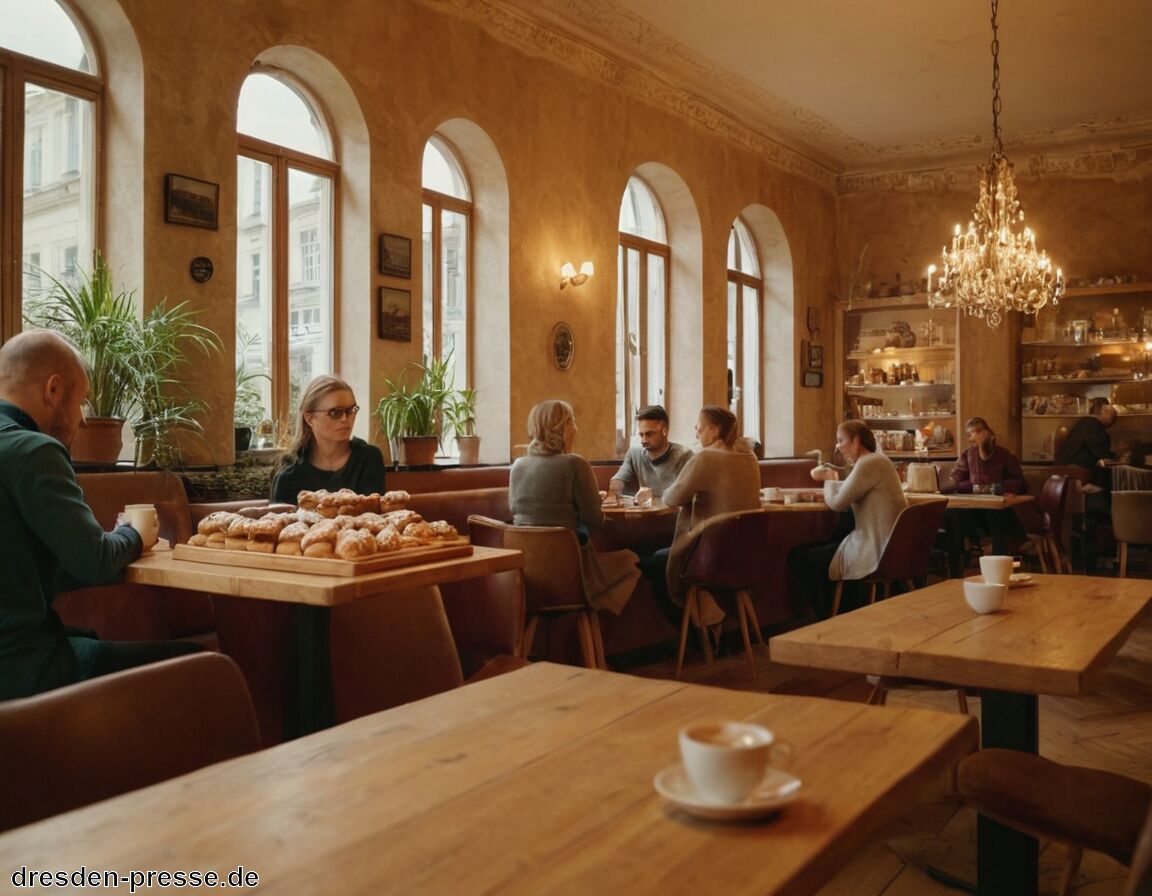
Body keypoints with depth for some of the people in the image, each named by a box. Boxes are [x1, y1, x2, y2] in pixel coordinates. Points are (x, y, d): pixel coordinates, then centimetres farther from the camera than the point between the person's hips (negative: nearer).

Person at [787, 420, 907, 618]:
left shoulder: (869, 463, -17)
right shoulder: (874, 461, 16)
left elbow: (837, 503, -17)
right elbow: (848, 492, 20)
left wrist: (830, 481, 1)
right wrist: (829, 478, 10)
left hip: (875, 552, -11)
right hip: (885, 547, 11)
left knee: (798, 558, -1)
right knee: (817, 547, 26)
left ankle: (828, 619, 16)